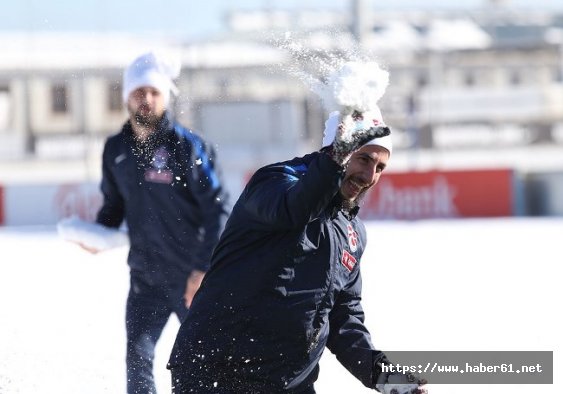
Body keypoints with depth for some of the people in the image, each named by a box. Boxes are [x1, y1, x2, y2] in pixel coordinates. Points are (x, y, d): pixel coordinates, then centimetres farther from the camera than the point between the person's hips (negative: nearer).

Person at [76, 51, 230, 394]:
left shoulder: (187, 146, -10)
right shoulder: (116, 150, 5)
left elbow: (218, 209, -12)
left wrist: (204, 268, -18)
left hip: (193, 278, -4)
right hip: (146, 278, 4)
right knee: (138, 358, -7)